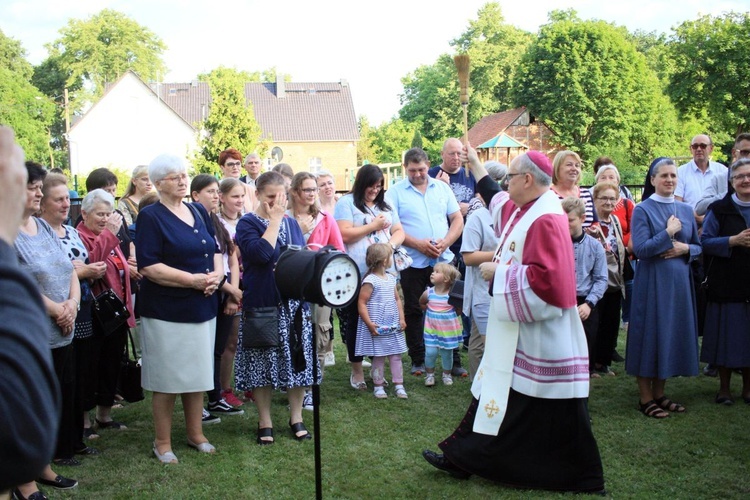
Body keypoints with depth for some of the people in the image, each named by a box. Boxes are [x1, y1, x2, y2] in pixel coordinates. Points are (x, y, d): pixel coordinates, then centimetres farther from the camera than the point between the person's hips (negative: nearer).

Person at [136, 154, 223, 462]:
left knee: (199, 373, 14)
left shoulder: (199, 212, 10)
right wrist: (194, 280, -20)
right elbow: (148, 267, -17)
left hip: (202, 308, 6)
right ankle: (163, 442, 18)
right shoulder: (151, 217, -9)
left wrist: (217, 274, -6)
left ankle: (195, 434, 29)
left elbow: (215, 250, 16)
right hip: (166, 310, -6)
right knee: (167, 378, 3)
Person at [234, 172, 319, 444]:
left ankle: (296, 418, 21)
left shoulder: (291, 223, 11)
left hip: (294, 304, 5)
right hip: (261, 305, -4)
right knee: (263, 365, 3)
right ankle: (265, 422, 17)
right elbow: (261, 253, -23)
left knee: (297, 361, 7)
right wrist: (275, 219, -16)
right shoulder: (247, 223, -5)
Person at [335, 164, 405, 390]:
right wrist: (373, 226, -4)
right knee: (356, 323, 3)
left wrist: (391, 243, -5)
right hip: (357, 276, -5)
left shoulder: (385, 206, 20)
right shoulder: (347, 203, 1)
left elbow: (399, 232, 18)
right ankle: (357, 370, 15)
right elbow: (344, 235, -11)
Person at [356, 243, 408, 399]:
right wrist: (369, 323, -19)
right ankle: (378, 386, 14)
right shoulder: (370, 280, -13)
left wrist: (401, 319, 7)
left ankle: (399, 385, 14)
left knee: (396, 355, 7)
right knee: (379, 357, 2)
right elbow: (361, 303, -15)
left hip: (393, 326, 7)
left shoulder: (391, 278, 10)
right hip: (377, 327, -7)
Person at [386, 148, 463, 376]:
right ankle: (417, 360, 16)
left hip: (443, 260, 3)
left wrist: (445, 242, -10)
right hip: (413, 262, -2)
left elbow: (457, 219, 7)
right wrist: (418, 244, -19)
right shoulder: (395, 192, -1)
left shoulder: (442, 188, 9)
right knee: (414, 311, 5)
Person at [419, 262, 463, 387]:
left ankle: (447, 375, 29)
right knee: (430, 352, -1)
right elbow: (421, 303, 15)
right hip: (432, 329, 2)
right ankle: (430, 374, 19)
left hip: (448, 330, -2)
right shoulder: (428, 293, -6)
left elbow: (459, 311, -4)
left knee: (447, 353, 9)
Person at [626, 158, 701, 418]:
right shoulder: (643, 209, -5)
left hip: (679, 281, 6)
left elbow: (699, 246, 14)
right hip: (652, 282, -5)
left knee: (673, 333, 10)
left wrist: (685, 248, -6)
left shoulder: (686, 209, 10)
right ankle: (646, 398, 9)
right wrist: (669, 233, -16)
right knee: (650, 333, -1)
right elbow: (640, 248, -14)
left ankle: (659, 394, 22)